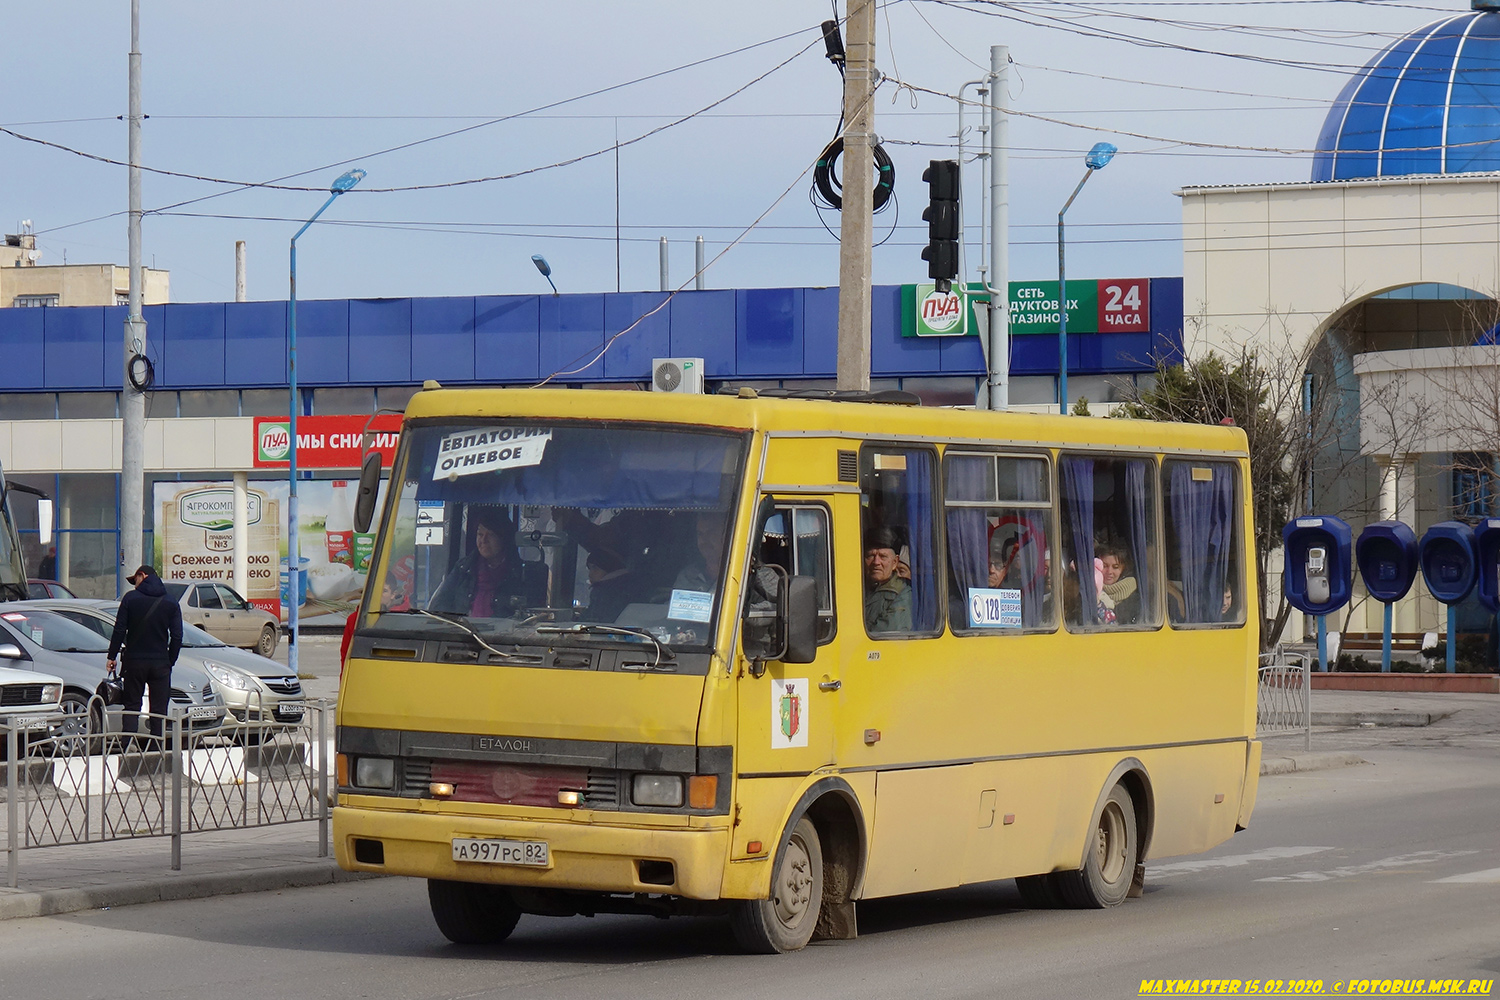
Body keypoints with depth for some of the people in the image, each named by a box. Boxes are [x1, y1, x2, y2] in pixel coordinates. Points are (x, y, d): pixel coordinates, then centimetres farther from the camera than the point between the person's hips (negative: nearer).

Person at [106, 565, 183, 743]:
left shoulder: (130, 598, -2)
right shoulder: (171, 604, 4)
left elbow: (119, 630, -4)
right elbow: (177, 637, 1)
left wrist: (111, 656, 3)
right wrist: (170, 661, 9)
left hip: (134, 661, -1)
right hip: (160, 662, 1)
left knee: (132, 706, 6)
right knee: (159, 708, 5)